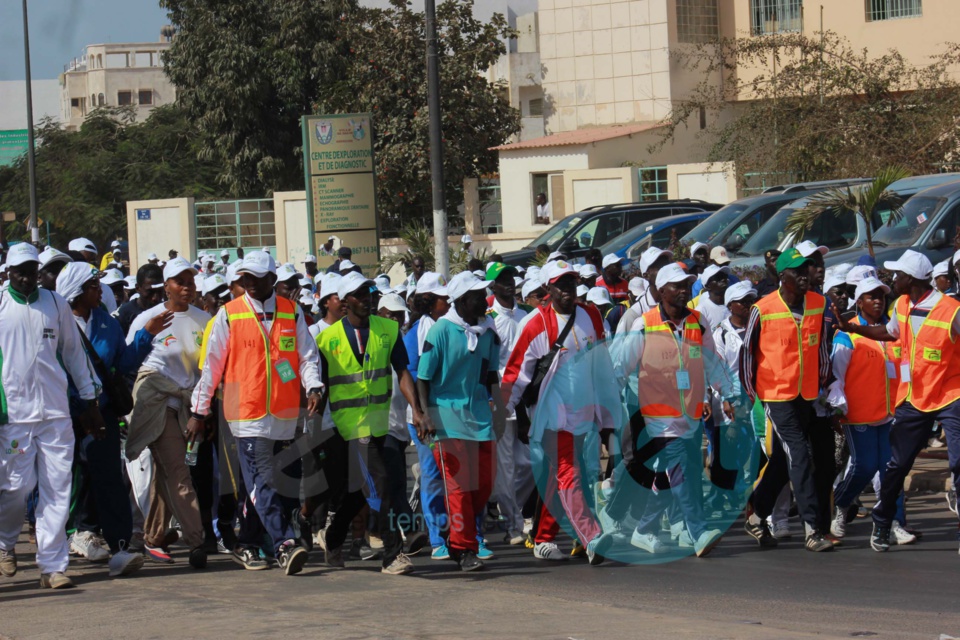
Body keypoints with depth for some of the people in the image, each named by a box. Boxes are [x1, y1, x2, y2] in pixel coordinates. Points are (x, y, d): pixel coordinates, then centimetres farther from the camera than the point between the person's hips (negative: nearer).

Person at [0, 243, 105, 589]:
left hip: (55, 411, 2)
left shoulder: (56, 304, 10)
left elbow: (74, 352, 17)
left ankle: (52, 565, 2)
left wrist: (90, 401, 17)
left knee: (57, 489, -2)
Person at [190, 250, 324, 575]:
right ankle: (285, 545, -15)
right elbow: (212, 365, 4)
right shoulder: (229, 314, 1)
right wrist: (198, 412, 4)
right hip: (248, 414, -3)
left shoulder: (291, 313, 7)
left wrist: (313, 387, -11)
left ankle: (248, 545, 22)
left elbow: (307, 355, 9)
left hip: (284, 415, 3)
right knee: (263, 483, -11)